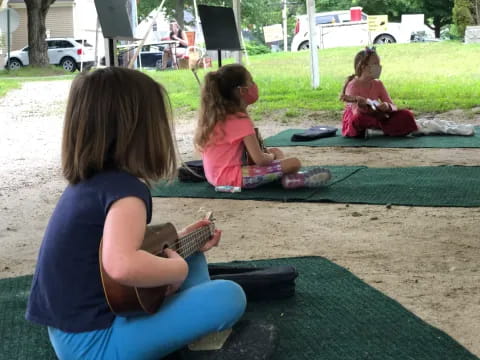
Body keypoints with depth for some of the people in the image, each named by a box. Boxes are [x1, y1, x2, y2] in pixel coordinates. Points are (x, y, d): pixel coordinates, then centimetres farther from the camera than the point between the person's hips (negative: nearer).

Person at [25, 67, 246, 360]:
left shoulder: (87, 181, 6)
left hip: (74, 326, 10)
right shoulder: (124, 188, -22)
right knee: (230, 297, -14)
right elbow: (122, 266, -41)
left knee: (192, 255, 20)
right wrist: (179, 268, -22)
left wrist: (178, 242, 17)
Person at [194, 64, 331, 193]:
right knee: (294, 163, -19)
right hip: (230, 177, -10)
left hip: (216, 174, 10)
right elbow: (260, 159, -20)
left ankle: (286, 176, -3)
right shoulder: (241, 120, -17)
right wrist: (271, 157, 4)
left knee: (274, 151, 22)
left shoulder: (215, 115, 10)